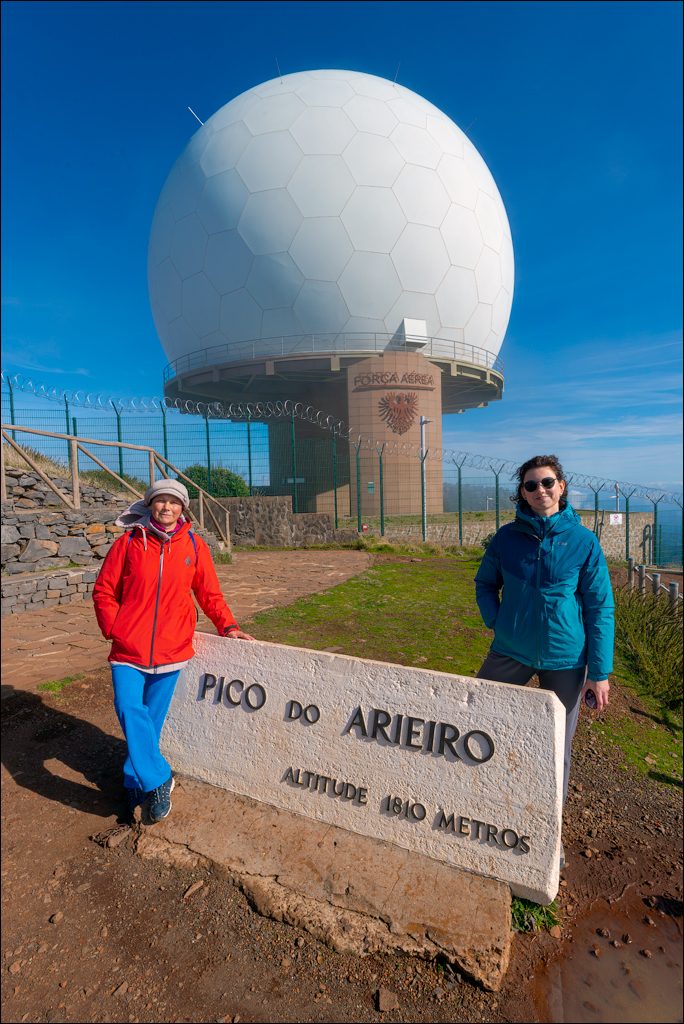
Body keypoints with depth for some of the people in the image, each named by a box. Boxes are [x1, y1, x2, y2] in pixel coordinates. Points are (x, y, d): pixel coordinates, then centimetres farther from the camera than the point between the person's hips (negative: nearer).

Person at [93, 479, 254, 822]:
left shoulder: (194, 545, 0)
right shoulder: (128, 542, -2)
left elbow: (209, 593, 5)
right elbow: (104, 591, 5)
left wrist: (228, 626, -6)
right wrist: (114, 630, -5)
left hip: (171, 650, 1)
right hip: (128, 649, 0)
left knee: (152, 718, 12)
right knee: (129, 708, -17)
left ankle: (136, 783, 35)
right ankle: (158, 779, 2)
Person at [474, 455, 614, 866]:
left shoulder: (583, 541, -9)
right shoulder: (507, 536, -5)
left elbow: (600, 608, -5)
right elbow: (486, 583, 11)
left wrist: (600, 671, -6)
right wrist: (496, 622, -3)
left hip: (565, 658, -1)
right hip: (511, 653, 2)